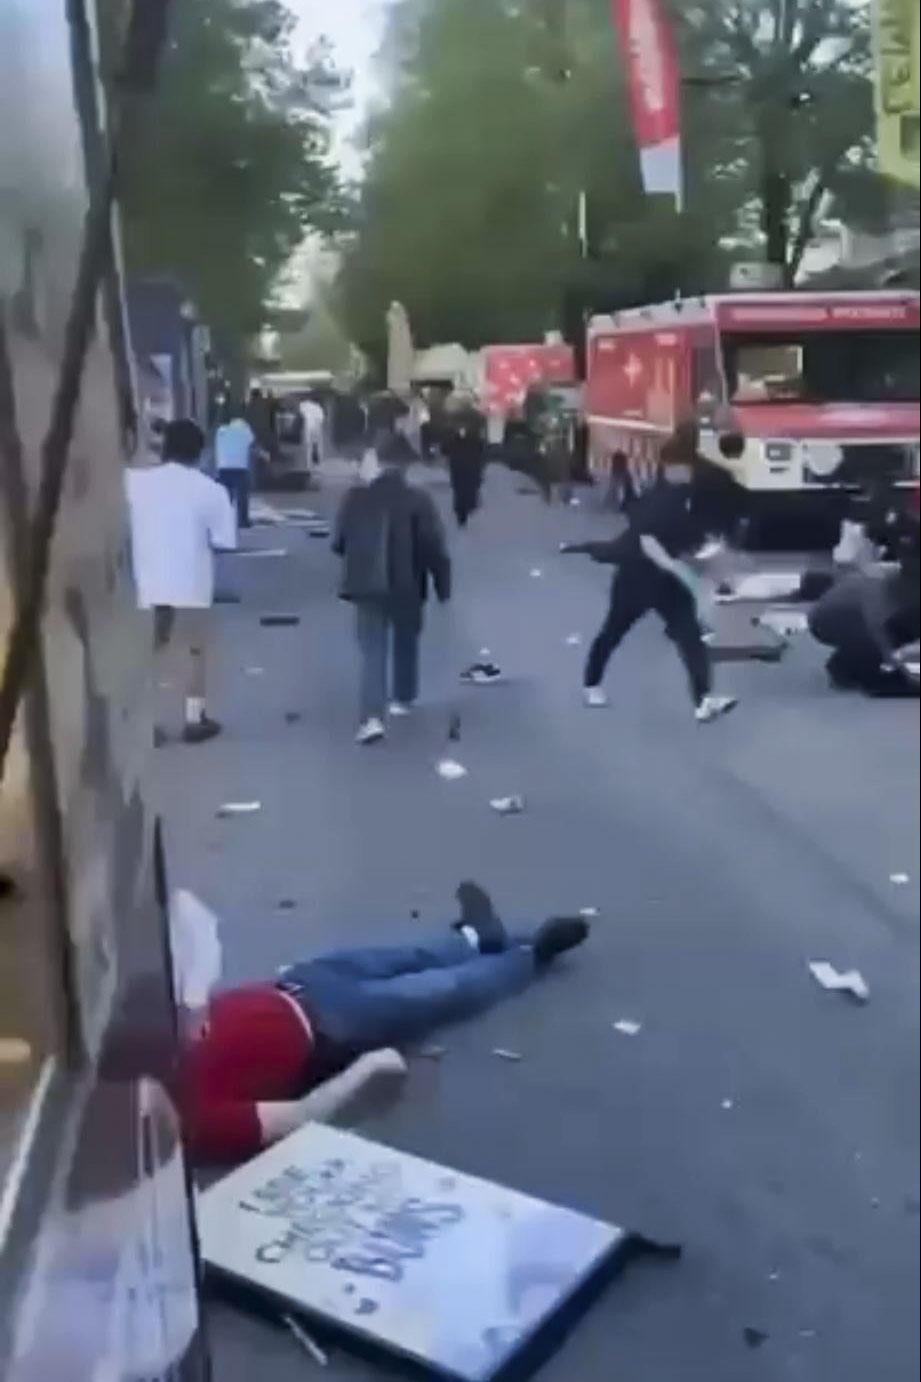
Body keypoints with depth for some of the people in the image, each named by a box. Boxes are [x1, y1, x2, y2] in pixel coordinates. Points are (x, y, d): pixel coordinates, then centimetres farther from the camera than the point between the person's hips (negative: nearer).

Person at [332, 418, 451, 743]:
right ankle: (402, 699, 39)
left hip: (367, 585, 0)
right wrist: (443, 586, 1)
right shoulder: (418, 499, -11)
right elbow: (435, 548, -10)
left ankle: (372, 717, -13)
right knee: (406, 643, 23)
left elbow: (338, 543, 2)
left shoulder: (356, 496, -6)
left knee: (372, 650, 2)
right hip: (407, 586, 0)